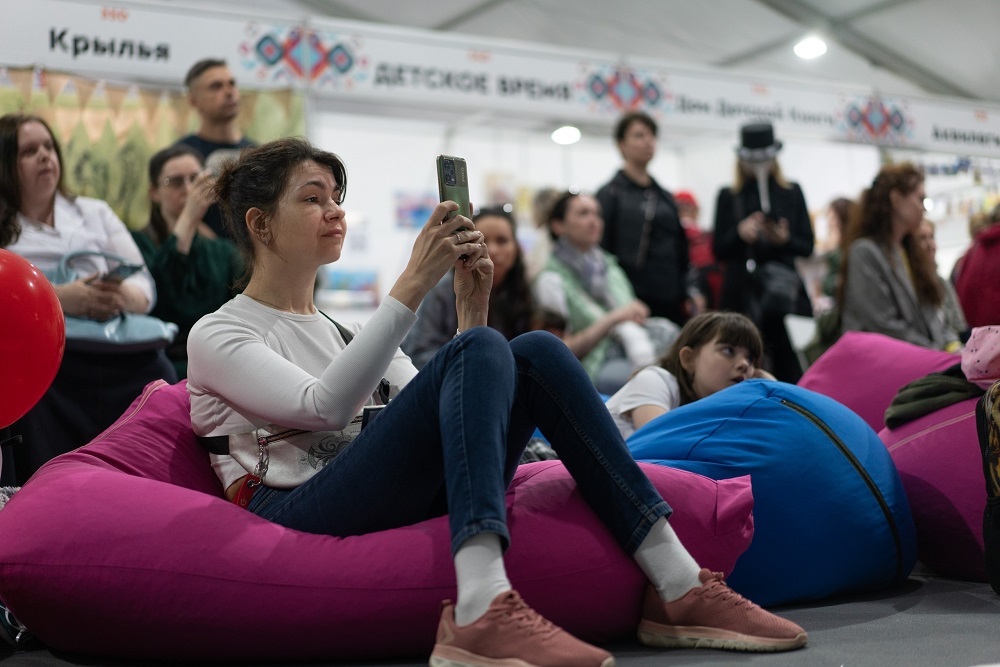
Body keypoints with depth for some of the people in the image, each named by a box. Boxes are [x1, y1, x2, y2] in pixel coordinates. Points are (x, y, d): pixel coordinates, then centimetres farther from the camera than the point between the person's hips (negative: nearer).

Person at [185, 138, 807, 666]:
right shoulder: (217, 335, 6)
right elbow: (324, 406, -14)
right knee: (481, 350, -24)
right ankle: (481, 608, -43)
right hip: (296, 518, -6)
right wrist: (414, 283, -16)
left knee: (536, 351, -14)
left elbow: (437, 411, 14)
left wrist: (472, 304, 1)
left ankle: (678, 585, -21)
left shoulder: (345, 331, 26)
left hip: (409, 508, 6)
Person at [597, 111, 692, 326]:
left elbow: (680, 251, 19)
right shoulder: (610, 194, -1)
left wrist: (686, 298, 12)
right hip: (632, 301, -5)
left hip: (671, 303, 6)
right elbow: (601, 250, -5)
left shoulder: (665, 196, 17)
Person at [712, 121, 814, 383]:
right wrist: (739, 233, -12)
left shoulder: (792, 193, 13)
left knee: (790, 367, -6)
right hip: (743, 294, 0)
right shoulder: (728, 196, 11)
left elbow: (807, 246, 10)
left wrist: (785, 240, -10)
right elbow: (718, 251, 6)